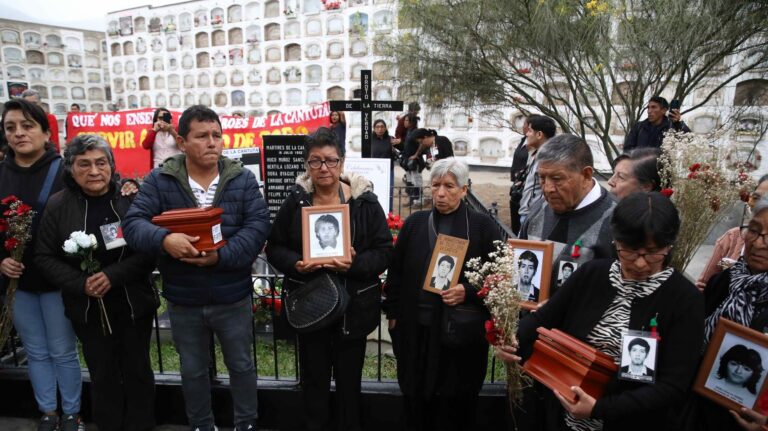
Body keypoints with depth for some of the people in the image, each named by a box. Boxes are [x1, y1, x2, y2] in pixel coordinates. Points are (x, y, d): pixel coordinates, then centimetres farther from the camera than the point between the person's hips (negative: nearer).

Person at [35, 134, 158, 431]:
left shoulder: (131, 198, -10)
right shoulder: (58, 205, -4)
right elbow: (45, 257, 0)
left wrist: (113, 275, -22)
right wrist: (82, 284, -14)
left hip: (134, 304, -1)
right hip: (88, 308, 1)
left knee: (138, 371, 13)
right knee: (102, 376, 15)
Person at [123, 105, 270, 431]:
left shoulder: (243, 179, -5)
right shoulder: (159, 180, -5)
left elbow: (258, 226, -13)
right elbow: (133, 223, -12)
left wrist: (222, 255, -27)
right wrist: (164, 239, -34)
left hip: (233, 297, 0)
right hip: (183, 300, 1)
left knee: (241, 365, 17)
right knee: (193, 371, 20)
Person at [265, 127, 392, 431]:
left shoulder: (365, 200, -6)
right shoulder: (295, 200, -1)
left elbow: (384, 251, -6)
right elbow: (274, 247, 4)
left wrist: (355, 264, -24)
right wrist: (295, 264, -17)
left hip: (353, 306, -1)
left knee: (349, 379, 15)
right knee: (314, 379, 16)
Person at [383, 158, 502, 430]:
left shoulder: (482, 226, -2)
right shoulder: (414, 223, 7)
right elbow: (396, 272, 10)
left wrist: (468, 292, -17)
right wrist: (393, 312, 7)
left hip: (462, 331, -2)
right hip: (417, 329, 3)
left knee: (456, 405, 9)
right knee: (415, 399, 14)